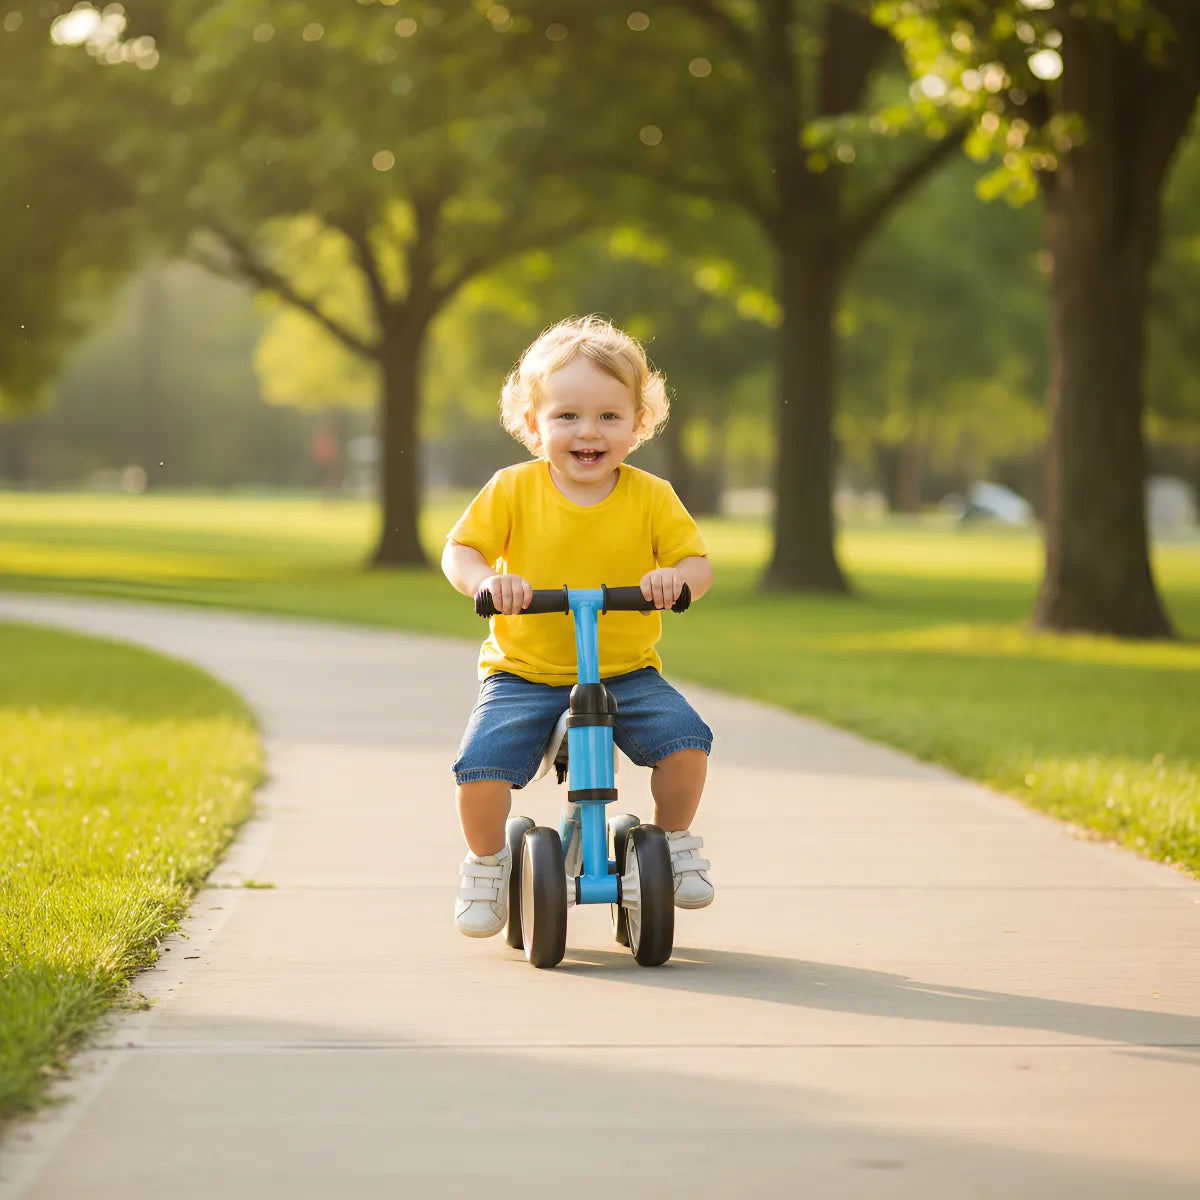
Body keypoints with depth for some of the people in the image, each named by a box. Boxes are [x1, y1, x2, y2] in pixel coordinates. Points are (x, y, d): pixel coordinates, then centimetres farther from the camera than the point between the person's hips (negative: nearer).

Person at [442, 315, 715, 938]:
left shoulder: (651, 497, -1)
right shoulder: (513, 490, -3)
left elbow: (698, 562, -2)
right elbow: (458, 551, -3)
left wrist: (676, 577, -26)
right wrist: (485, 580, -26)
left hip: (626, 670, 1)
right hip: (523, 671, -1)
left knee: (687, 739, -23)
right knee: (480, 765, -23)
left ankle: (674, 842, 7)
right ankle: (486, 864, 8)